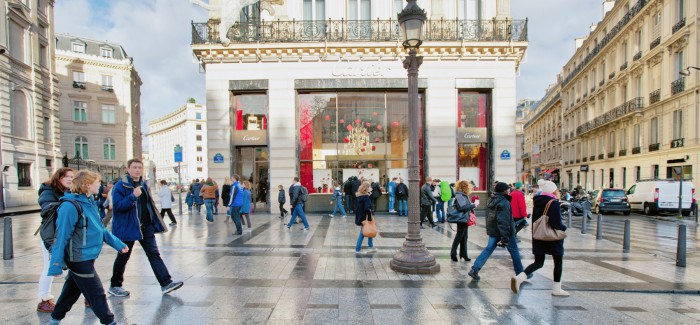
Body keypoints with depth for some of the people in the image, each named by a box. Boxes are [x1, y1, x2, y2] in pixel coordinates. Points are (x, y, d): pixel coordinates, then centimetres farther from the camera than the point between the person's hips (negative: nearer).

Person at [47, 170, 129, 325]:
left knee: (72, 289, 23)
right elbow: (61, 236, -20)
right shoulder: (70, 206, -22)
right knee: (96, 293, 1)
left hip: (86, 257, 9)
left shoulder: (90, 202, 5)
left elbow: (100, 228, 13)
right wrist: (56, 265, -17)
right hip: (78, 259, -9)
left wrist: (118, 244, 14)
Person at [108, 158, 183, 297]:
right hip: (128, 227, -6)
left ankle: (166, 283, 0)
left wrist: (154, 222, 18)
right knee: (123, 257, 9)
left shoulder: (143, 184, 10)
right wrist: (133, 196, -32)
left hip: (146, 226, 6)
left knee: (154, 254, 2)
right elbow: (117, 206, -20)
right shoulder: (120, 186, -11)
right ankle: (114, 286, 29)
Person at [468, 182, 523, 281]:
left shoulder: (492, 200, 7)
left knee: (488, 249, 8)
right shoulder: (504, 203, -20)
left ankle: (475, 269, -2)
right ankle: (520, 273, 23)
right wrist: (505, 238, -23)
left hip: (493, 230, 8)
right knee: (514, 251, 10)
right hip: (505, 231, -7)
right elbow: (503, 221, -24)